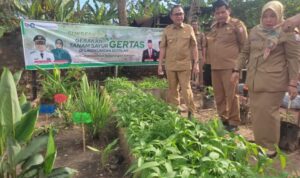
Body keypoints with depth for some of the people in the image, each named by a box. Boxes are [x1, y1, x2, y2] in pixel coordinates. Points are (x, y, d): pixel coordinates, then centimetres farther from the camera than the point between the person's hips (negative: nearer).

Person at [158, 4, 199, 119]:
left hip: (185, 64, -2)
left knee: (186, 89, -2)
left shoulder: (189, 29, 3)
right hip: (170, 65, 2)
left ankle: (191, 112, 9)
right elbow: (163, 48, 6)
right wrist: (160, 64, 1)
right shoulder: (167, 30, 5)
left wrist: (196, 63, -2)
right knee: (172, 90, 9)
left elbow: (194, 47, 3)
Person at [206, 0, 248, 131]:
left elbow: (244, 44, 0)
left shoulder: (236, 24, -2)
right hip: (215, 67, 6)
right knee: (218, 95, 11)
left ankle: (234, 122, 12)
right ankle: (223, 119, 25)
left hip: (230, 66, -6)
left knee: (231, 95, -2)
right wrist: (208, 60, 13)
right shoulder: (213, 27, 15)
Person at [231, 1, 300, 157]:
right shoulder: (254, 31, 11)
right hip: (254, 79, 5)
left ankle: (270, 146, 14)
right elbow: (245, 52, 17)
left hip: (273, 81, -5)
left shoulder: (286, 33, -3)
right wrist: (237, 69, 9)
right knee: (255, 112, 9)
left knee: (267, 112, -4)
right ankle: (259, 142, 25)